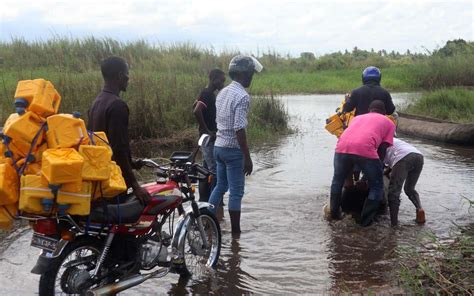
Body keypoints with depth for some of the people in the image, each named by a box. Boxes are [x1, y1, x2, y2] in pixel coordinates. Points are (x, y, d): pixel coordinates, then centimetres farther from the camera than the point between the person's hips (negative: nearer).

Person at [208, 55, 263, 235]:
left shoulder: (223, 92, 10)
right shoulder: (242, 96, -18)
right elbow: (239, 129, -23)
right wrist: (248, 158, -19)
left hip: (218, 146, 8)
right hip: (233, 149, -8)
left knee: (220, 186, 19)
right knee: (236, 192, 1)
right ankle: (235, 232, 9)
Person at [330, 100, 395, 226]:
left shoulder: (357, 117, 37)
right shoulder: (389, 123, 26)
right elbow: (382, 149, 16)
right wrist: (378, 166, 29)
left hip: (342, 147, 4)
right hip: (365, 149, -3)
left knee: (337, 180, 28)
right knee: (376, 186, 18)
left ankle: (334, 212, 38)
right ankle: (366, 219, 18)